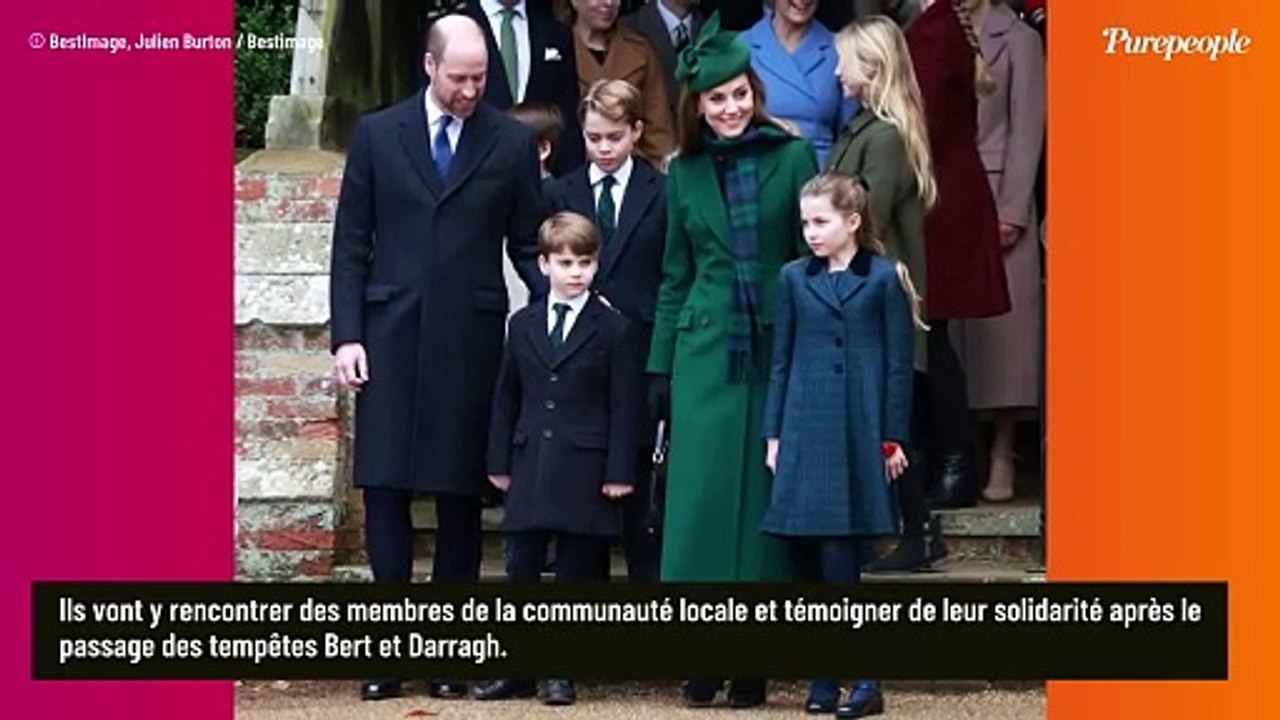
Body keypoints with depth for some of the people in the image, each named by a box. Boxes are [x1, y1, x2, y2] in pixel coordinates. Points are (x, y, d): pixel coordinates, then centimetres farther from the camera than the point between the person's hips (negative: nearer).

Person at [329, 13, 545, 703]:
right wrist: (347, 334, -2)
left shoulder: (512, 142, 4)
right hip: (390, 336, 0)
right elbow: (351, 245, 6)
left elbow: (528, 245, 8)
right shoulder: (377, 134, 6)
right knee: (384, 487, -1)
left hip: (471, 339, 0)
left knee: (461, 491, 3)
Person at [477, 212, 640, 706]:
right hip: (530, 467, 3)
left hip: (584, 470, -3)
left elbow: (624, 405, -4)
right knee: (521, 569, 4)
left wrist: (619, 471, -9)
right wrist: (500, 461, 7)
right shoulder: (524, 324, 10)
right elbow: (506, 397, 13)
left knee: (576, 573, 3)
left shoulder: (612, 328, -2)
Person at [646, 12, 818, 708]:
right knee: (701, 500, -1)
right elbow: (674, 277, 14)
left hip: (776, 351, -2)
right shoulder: (684, 172, 9)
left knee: (762, 498, 1)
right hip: (705, 355, 2)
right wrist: (660, 367, 9)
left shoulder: (793, 158, 1)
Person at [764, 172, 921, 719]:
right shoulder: (794, 278, 10)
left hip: (860, 431, -4)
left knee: (837, 552, -9)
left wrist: (893, 440, -3)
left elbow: (899, 364, 0)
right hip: (805, 430, 4)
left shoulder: (884, 278, 0)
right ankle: (826, 675, 12)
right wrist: (773, 435, 7)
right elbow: (781, 361, 12)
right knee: (807, 551, 2)